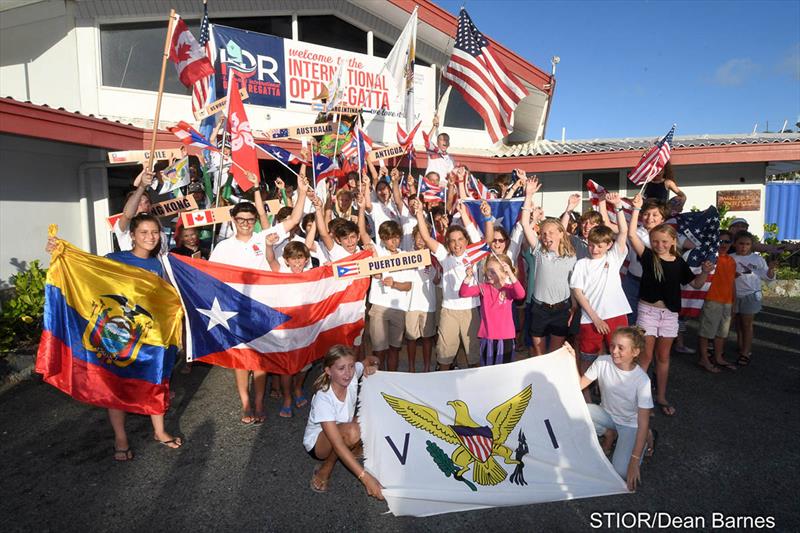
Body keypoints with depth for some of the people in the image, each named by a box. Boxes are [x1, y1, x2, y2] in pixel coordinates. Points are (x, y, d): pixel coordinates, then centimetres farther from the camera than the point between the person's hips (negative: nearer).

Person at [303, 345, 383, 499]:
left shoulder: (352, 374, -20)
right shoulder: (323, 399, -35)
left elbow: (371, 360, 2)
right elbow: (337, 445, -39)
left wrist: (372, 365, -24)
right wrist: (366, 478, -45)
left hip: (344, 433, 6)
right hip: (317, 442, -6)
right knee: (352, 431, -37)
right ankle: (325, 470, -12)